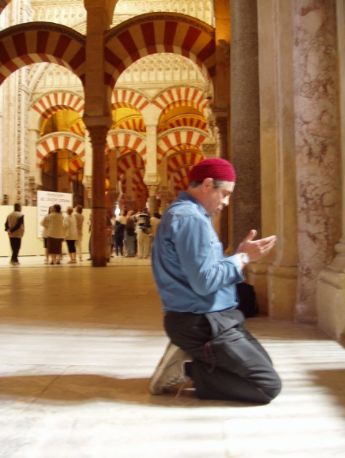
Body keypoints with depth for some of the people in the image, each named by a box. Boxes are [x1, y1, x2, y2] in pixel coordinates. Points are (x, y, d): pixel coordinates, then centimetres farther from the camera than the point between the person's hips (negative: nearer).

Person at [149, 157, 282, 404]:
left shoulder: (183, 214, 13)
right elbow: (205, 282, -26)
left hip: (207, 319, 10)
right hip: (202, 323, -10)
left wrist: (240, 254, 3)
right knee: (269, 384, -8)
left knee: (264, 366, 21)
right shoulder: (191, 218, -20)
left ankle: (188, 361, 10)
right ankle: (186, 370, -5)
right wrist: (243, 257, -13)